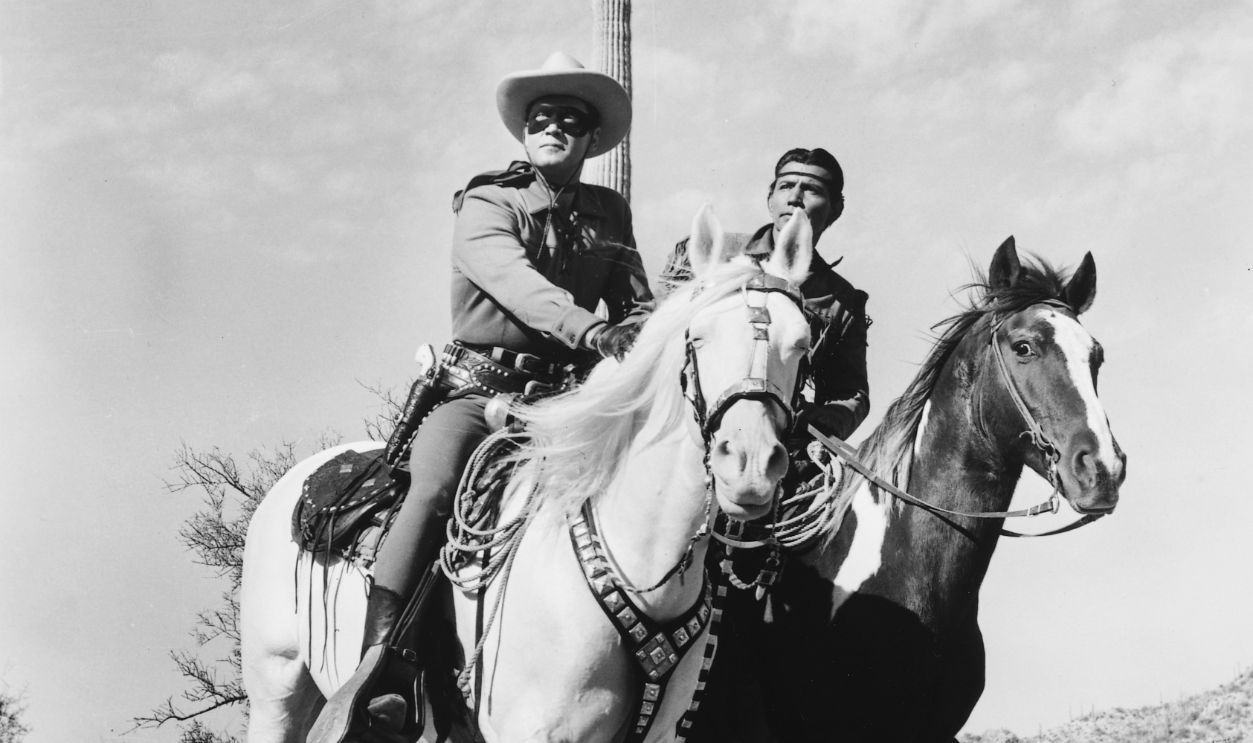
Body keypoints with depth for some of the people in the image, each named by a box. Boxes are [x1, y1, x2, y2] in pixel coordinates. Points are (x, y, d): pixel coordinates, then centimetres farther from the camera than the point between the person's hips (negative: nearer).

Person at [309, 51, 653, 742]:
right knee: (433, 491, -31)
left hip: (565, 393, 5)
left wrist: (638, 336, -10)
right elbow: (517, 282, -18)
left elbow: (639, 305, 16)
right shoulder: (485, 205, 2)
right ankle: (370, 673, -39)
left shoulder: (609, 213, 17)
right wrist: (590, 331, -36)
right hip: (478, 390, -4)